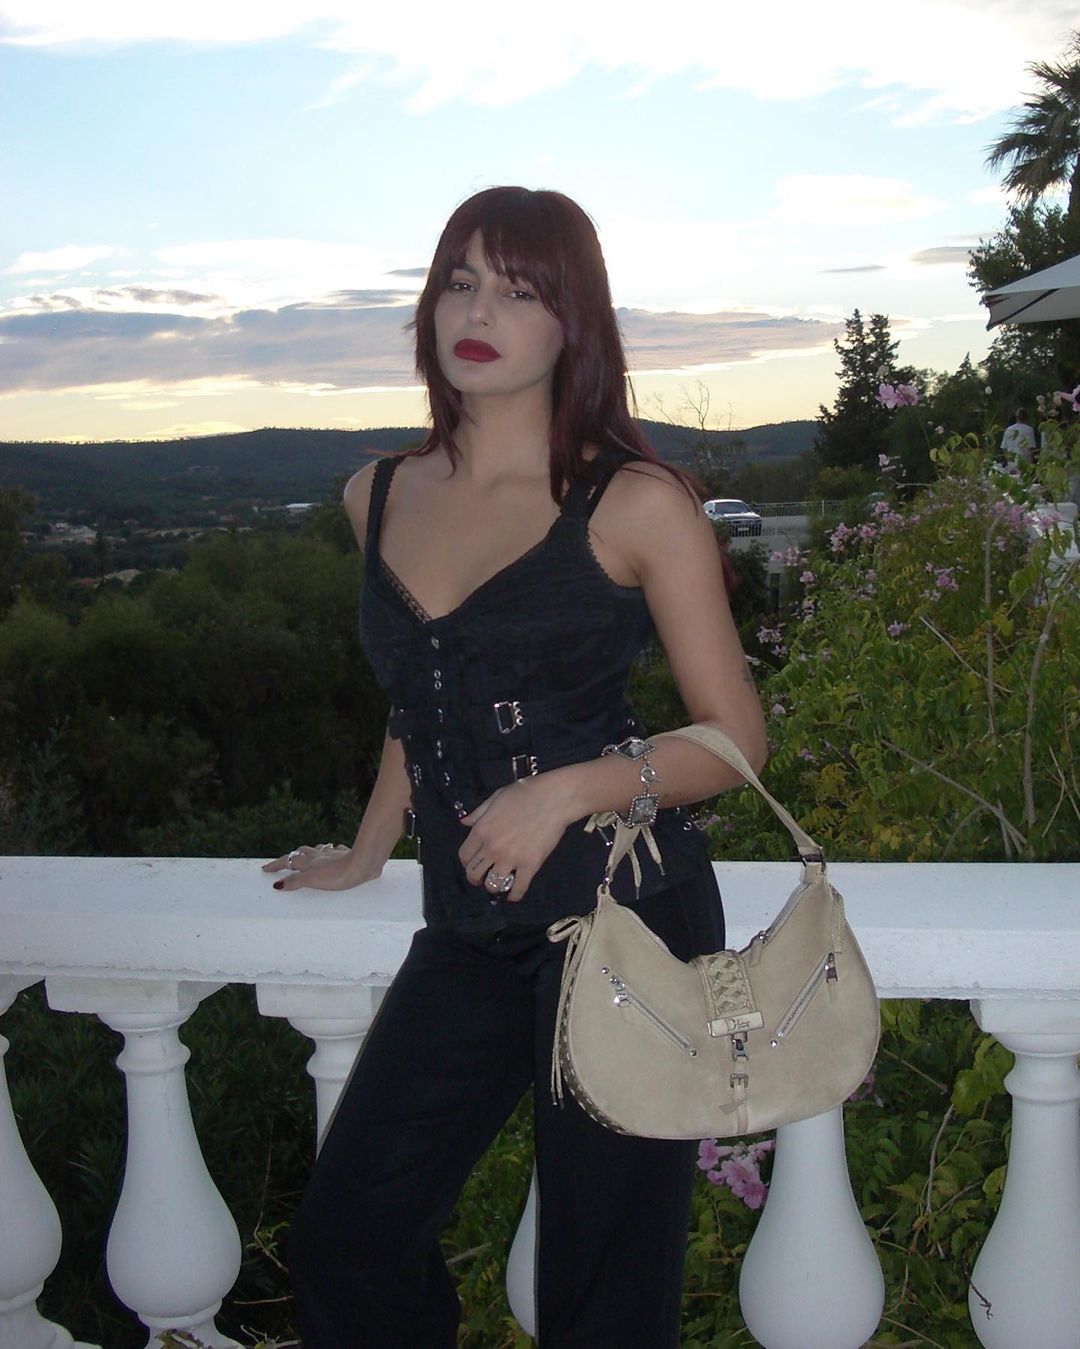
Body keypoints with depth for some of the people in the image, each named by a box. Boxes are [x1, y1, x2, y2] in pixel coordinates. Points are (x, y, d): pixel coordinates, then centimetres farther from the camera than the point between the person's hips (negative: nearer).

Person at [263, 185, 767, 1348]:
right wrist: (366, 852, 33)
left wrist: (571, 789, -17)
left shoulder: (634, 503, -4)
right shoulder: (380, 498, 11)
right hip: (467, 935, 5)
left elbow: (734, 736, -2)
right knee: (342, 1245, 7)